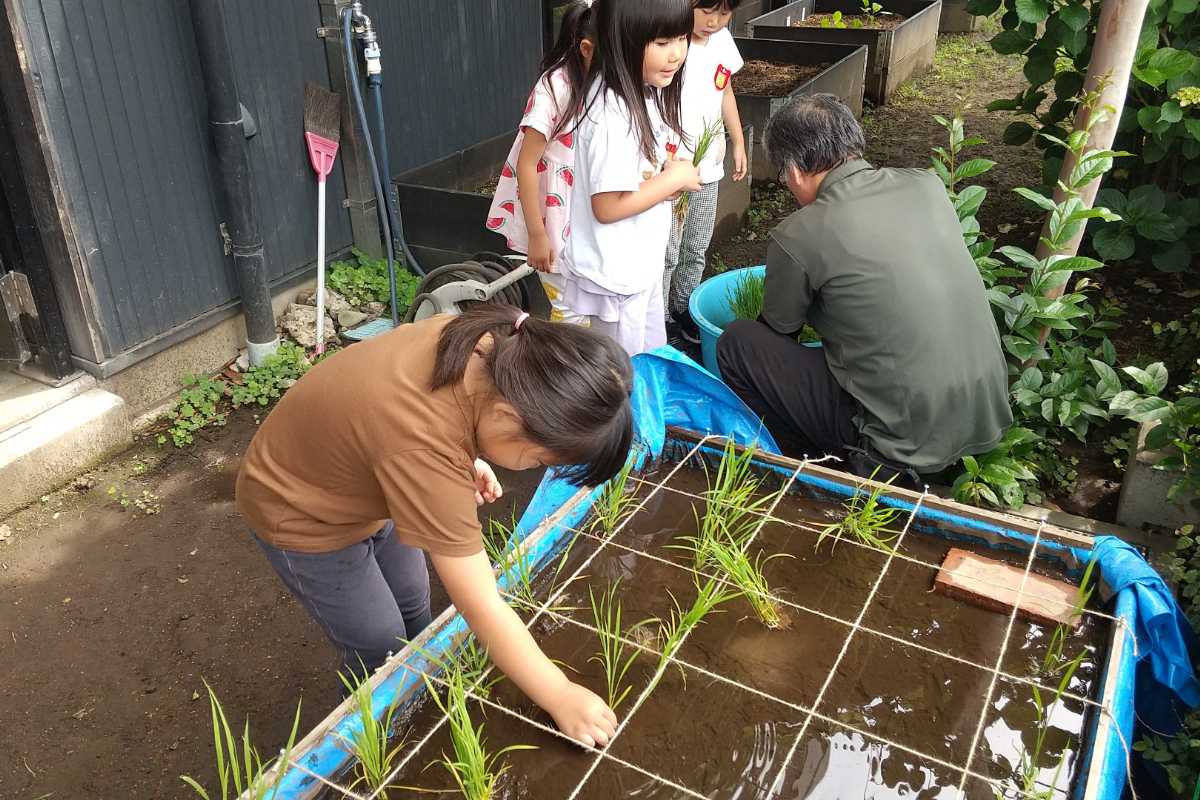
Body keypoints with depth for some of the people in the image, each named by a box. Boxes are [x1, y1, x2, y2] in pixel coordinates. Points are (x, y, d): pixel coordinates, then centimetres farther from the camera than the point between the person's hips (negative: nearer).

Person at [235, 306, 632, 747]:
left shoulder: (483, 340, -23)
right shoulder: (427, 454, -44)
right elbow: (482, 608, -36)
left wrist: (467, 459, -7)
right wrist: (560, 697, -27)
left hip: (358, 476, 8)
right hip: (304, 515, -7)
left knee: (414, 608, 19)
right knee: (381, 651, 4)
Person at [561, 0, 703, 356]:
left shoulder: (643, 92, 0)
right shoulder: (613, 116, -29)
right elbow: (608, 206, -28)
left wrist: (667, 171, -5)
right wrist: (675, 178, -19)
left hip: (641, 263, 9)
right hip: (614, 274, -9)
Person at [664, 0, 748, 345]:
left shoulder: (721, 38, 2)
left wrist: (738, 142, 17)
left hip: (708, 166, 7)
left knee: (697, 250, 18)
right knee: (667, 253, 1)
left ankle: (684, 309, 35)